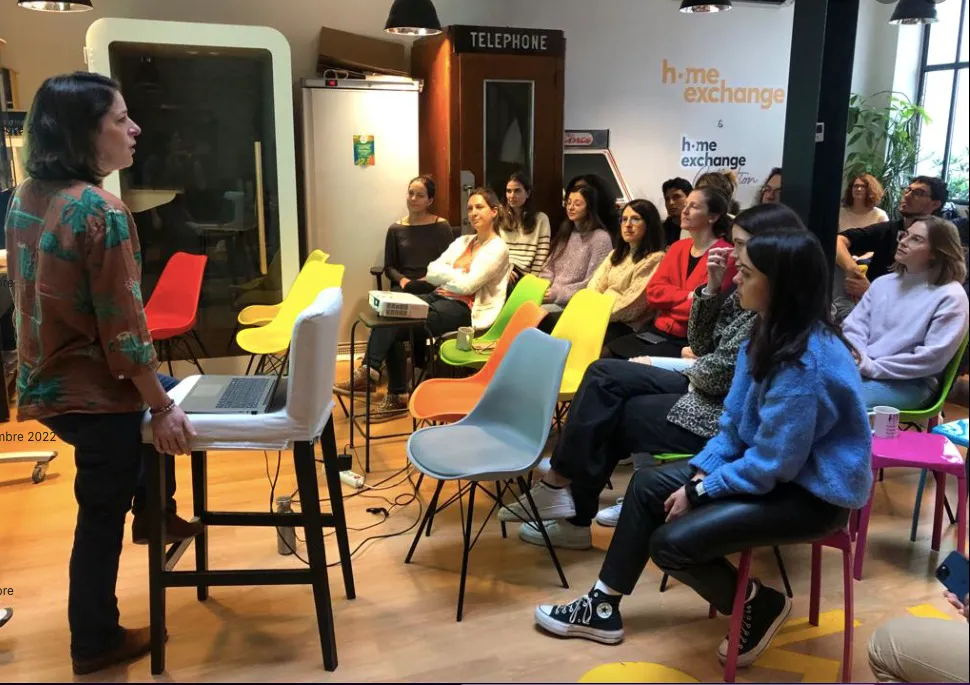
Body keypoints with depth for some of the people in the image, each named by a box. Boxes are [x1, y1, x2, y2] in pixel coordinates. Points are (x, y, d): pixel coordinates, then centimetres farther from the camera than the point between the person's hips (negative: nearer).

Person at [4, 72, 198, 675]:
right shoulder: (101, 211, -25)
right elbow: (123, 329, -24)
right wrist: (162, 406, -15)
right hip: (93, 392, -8)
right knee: (101, 518, 8)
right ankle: (96, 643, 26)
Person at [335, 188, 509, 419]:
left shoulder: (498, 248, -3)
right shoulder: (462, 241, 21)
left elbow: (467, 286, -14)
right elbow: (431, 271, 10)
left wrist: (444, 273, 1)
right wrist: (456, 275, -7)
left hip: (464, 309, -7)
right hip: (440, 297, 7)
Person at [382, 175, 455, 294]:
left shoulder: (441, 226, 6)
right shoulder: (395, 229, 12)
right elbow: (389, 267, 11)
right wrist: (401, 279, -9)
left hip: (432, 287, -2)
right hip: (403, 287, 2)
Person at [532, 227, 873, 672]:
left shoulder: (807, 362, -29)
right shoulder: (771, 334, 2)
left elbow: (772, 464, -27)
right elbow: (735, 423, 6)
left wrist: (700, 492, -16)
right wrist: (701, 472, -7)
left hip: (811, 492, -10)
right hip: (774, 462, 10)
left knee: (672, 544, -20)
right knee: (647, 485, 7)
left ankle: (761, 606, 9)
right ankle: (603, 608, 15)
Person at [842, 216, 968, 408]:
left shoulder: (950, 297, -3)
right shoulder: (883, 283, 16)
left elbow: (933, 357, -12)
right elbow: (854, 325, 9)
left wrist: (872, 367, -16)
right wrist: (857, 359, -13)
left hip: (910, 382, -5)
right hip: (860, 369, 6)